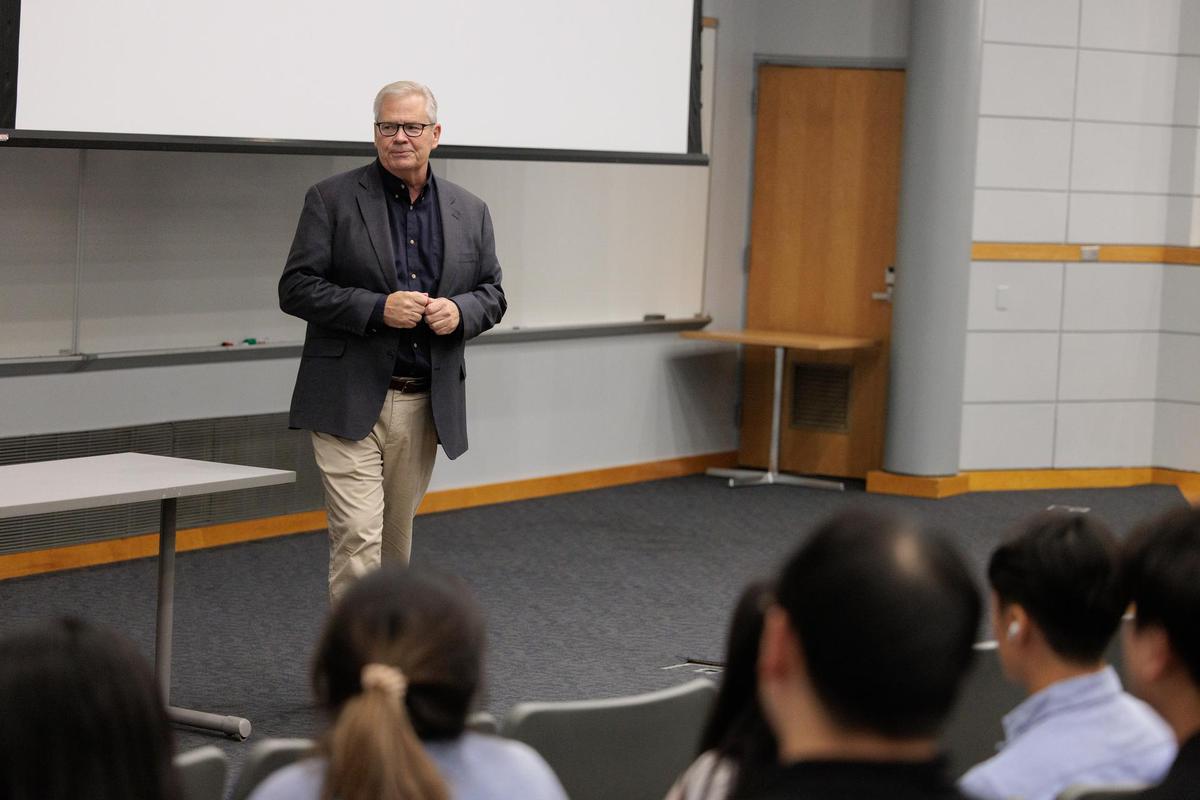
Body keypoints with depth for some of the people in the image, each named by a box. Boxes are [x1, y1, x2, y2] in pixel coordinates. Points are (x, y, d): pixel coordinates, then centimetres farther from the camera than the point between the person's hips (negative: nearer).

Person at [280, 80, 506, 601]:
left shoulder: (470, 212, 10)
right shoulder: (332, 200, -2)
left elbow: (492, 294, 15)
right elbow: (295, 288, -6)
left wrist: (459, 312, -9)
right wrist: (377, 308, -19)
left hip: (425, 404, 4)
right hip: (349, 402, -4)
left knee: (396, 541, 14)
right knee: (357, 539, -12)